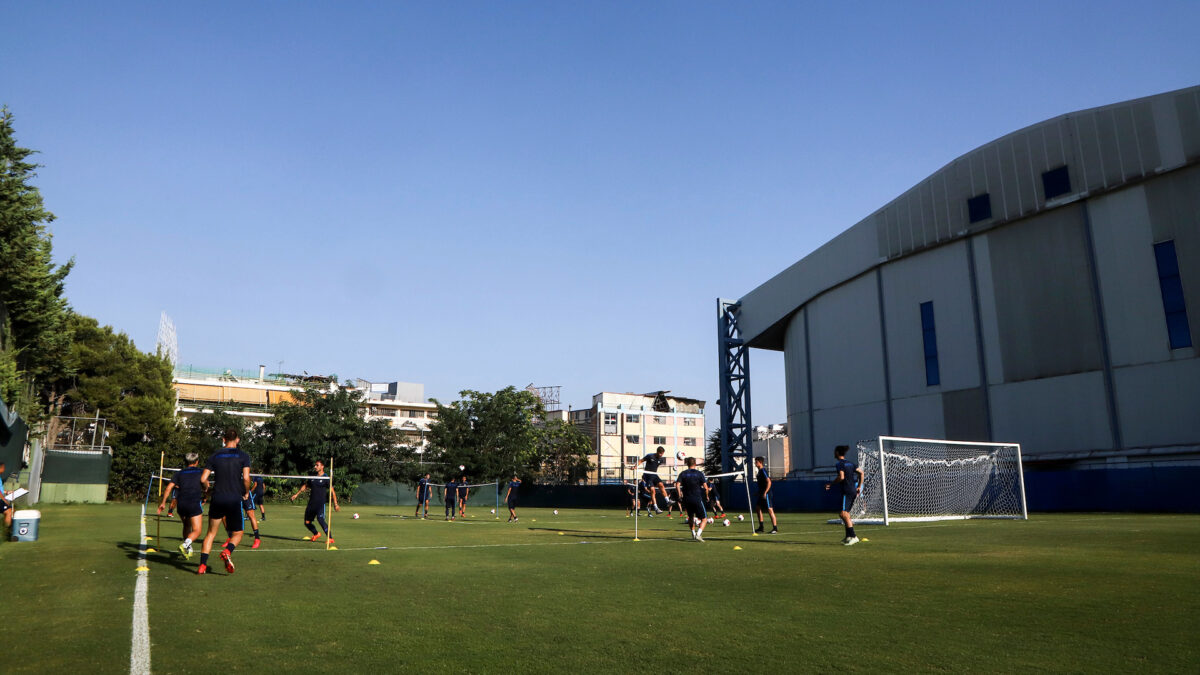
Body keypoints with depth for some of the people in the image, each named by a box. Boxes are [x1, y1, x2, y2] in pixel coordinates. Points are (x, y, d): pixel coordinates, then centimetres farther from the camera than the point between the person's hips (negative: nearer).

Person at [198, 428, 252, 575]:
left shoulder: (215, 456, 7)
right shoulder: (243, 455, -1)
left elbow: (203, 479, 3)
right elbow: (246, 478, -11)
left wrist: (207, 487, 24)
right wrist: (246, 492, 7)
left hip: (217, 499, 3)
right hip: (234, 500, -3)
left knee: (211, 533, 16)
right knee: (237, 534, 9)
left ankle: (202, 565, 8)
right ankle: (227, 551, -21)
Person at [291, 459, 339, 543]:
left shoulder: (326, 478, -4)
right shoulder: (313, 478, 13)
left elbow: (332, 491, -6)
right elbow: (305, 486, 29)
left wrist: (335, 504, -13)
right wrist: (296, 494, 24)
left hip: (321, 504, -7)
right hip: (311, 504, 7)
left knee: (320, 519, -25)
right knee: (307, 522, 9)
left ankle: (330, 538, -19)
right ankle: (316, 534, 37)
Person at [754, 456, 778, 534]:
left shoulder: (763, 470, -15)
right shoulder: (759, 471, 14)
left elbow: (769, 482, -21)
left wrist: (765, 492, -24)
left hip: (766, 494, -10)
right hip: (761, 494, 10)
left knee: (770, 510, -8)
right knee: (759, 509, 12)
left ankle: (775, 528, -5)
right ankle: (761, 527, 18)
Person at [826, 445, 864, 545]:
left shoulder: (839, 464, -8)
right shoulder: (850, 463, 16)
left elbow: (841, 477, -21)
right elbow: (861, 472, 15)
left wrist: (831, 484, -10)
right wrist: (859, 486, 19)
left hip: (846, 491, -9)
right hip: (853, 491, 9)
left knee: (843, 514, -12)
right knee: (846, 514, 15)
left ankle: (853, 536, -19)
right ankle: (848, 536, 16)